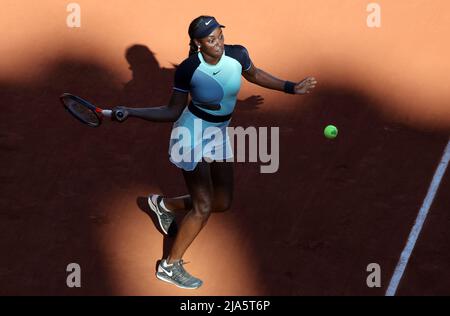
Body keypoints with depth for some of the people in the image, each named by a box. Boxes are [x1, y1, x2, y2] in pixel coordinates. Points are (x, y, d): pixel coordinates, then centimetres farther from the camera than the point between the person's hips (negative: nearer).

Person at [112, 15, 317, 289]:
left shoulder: (238, 54, -13)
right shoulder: (188, 70, -22)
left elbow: (254, 74, 11)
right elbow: (173, 112, -10)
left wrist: (292, 88, 9)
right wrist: (131, 112, -20)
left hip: (219, 133, 6)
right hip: (192, 132, -6)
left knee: (223, 203, 10)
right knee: (204, 207, -9)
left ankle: (165, 204, 35)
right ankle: (170, 266, 9)